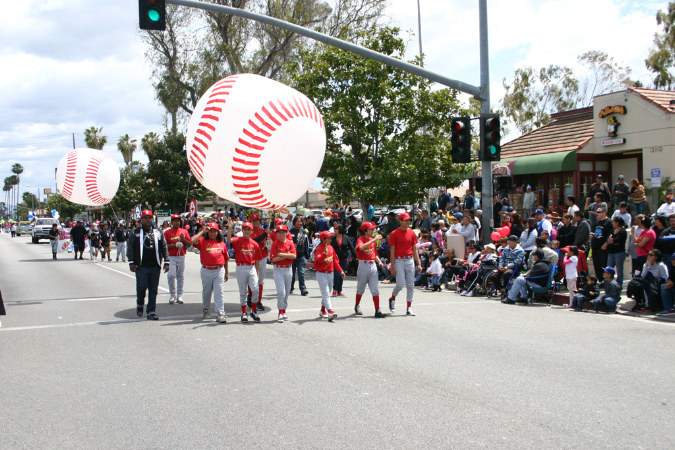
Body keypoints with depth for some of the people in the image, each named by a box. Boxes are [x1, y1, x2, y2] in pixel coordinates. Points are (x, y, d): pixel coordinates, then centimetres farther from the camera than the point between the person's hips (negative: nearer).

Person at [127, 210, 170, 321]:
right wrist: (131, 262, -2)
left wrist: (166, 262, 5)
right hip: (141, 266, -2)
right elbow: (130, 248, 4)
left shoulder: (158, 233, 11)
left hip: (155, 266, 2)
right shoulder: (136, 233, 5)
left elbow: (164, 248, 12)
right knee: (141, 287, -4)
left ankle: (151, 312, 9)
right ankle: (140, 305, 24)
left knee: (153, 290, 2)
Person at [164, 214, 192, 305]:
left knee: (181, 276, 4)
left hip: (182, 257, 2)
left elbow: (190, 244, 9)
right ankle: (172, 295, 0)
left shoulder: (184, 231, 10)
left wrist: (183, 239, -10)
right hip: (171, 257, -2)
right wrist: (174, 245, -14)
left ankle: (179, 296, 12)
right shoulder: (167, 232, 3)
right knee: (171, 275, -13)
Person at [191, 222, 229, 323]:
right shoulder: (203, 241, 3)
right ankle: (205, 310, 34)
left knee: (219, 292, -5)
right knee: (206, 291, 14)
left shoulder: (222, 244, 10)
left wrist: (227, 272, 12)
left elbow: (226, 259, 14)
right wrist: (202, 231, -9)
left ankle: (220, 314, -7)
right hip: (206, 270, 0)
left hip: (219, 270, 0)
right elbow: (193, 241, -18)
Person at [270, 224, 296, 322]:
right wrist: (287, 256, -11)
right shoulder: (275, 244, -4)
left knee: (287, 291, 10)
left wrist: (282, 254, -14)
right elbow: (273, 259, -14)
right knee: (281, 291, -12)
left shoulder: (290, 243, 4)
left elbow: (294, 256, -8)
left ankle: (284, 311, 22)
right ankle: (280, 313, -6)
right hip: (278, 269, -4)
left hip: (288, 269, 4)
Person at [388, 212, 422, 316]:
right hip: (399, 261, -4)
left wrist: (419, 264, 6)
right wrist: (393, 267, -10)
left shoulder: (412, 233, 9)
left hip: (410, 261, 5)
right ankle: (392, 299, 19)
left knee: (411, 285, 3)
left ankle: (409, 308, 9)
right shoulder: (394, 234, -4)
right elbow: (392, 251, -5)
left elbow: (414, 250, 13)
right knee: (400, 284, -10)